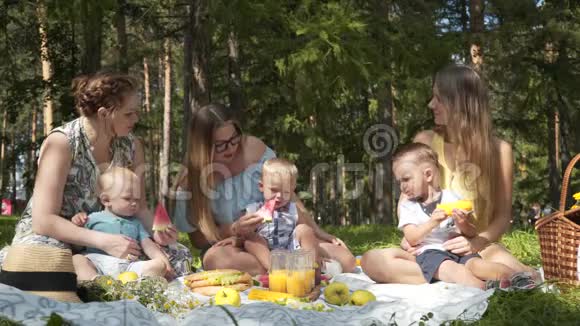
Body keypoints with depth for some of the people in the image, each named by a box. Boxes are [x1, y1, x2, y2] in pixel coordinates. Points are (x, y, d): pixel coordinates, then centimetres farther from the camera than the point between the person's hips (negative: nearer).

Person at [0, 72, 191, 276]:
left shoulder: (131, 146, -4)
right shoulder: (61, 143, -21)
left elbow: (139, 207, 2)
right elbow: (43, 220, -26)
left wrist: (156, 229, -22)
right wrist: (104, 241, -35)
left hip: (106, 234, 6)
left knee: (178, 256, -11)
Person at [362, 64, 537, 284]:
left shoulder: (499, 150, -1)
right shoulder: (425, 142, 3)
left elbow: (503, 215, 0)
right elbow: (407, 199, 9)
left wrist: (476, 243, -20)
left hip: (476, 249, -2)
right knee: (371, 260, -30)